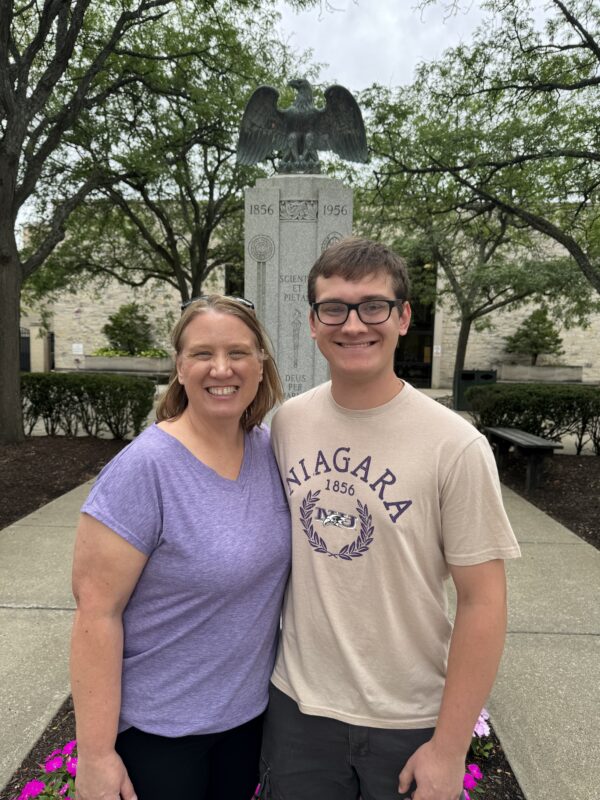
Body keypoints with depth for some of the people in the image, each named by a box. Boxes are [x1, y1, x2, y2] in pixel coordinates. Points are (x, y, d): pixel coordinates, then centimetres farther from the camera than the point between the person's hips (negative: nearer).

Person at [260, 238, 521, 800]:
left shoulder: (455, 447, -17)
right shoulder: (287, 423, -5)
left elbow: (482, 602, -13)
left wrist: (449, 748, -10)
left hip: (408, 723, -3)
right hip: (296, 705, 3)